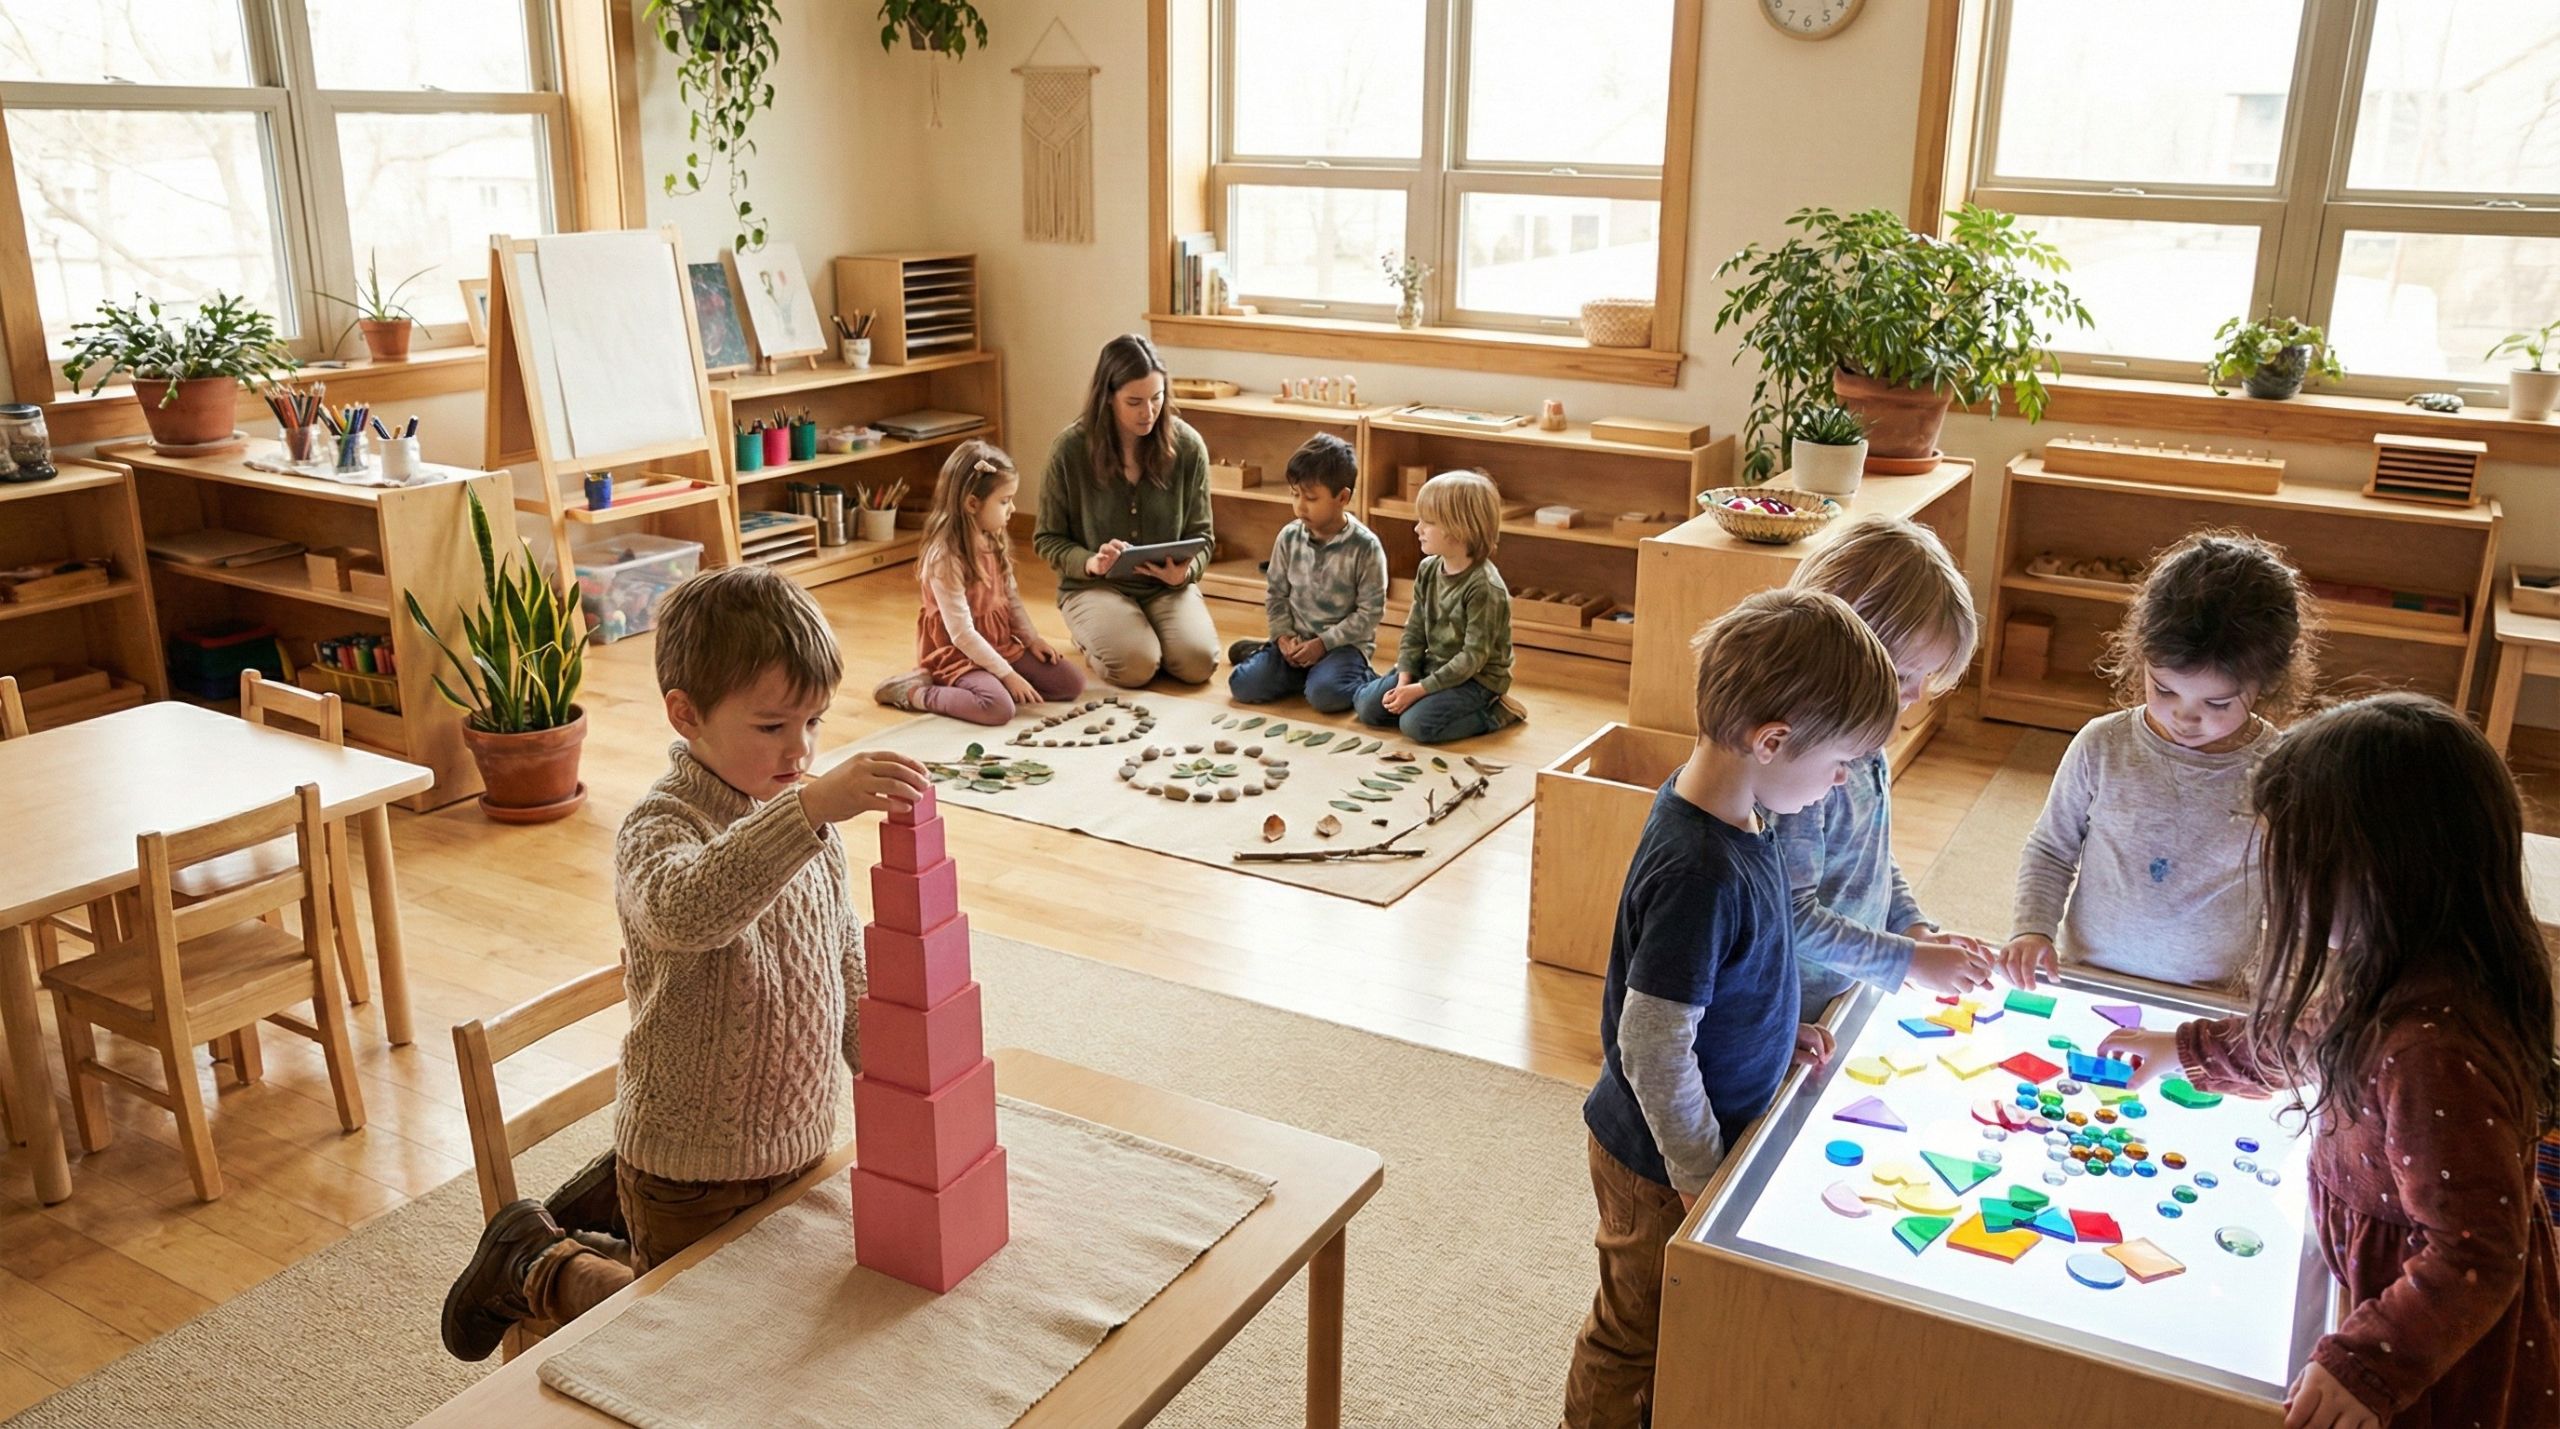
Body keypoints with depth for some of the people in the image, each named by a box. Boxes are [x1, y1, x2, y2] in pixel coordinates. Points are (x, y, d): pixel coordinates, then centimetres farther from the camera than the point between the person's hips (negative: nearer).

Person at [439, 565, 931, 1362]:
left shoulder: (806, 816, -1)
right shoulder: (661, 827, -24)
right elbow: (686, 911, -49)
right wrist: (810, 810, -59)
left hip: (802, 1141, 7)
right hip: (691, 1174, -7)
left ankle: (613, 1199, 39)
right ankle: (533, 1263, 30)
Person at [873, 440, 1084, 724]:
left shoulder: (994, 542, 2)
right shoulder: (945, 558, -23)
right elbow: (962, 633, -24)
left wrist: (1031, 638, 3)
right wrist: (1007, 674, -22)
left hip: (1001, 643, 8)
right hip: (959, 654, -8)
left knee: (1071, 683, -1)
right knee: (998, 708, -33)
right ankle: (915, 691, -11)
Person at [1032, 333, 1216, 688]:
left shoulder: (1187, 445, -6)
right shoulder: (1070, 449, -10)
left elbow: (1200, 535, 3)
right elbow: (1047, 540, -1)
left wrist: (1185, 571, -19)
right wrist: (1089, 562, -22)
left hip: (1167, 585, 2)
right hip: (1094, 585, -2)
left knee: (1198, 663, -24)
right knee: (1135, 665, -28)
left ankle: (1152, 631, 11)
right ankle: (1091, 636, 8)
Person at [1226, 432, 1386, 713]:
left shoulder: (1365, 547, -13)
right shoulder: (1289, 537, 0)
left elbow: (1370, 611, -11)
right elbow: (1276, 593, 9)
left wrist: (1324, 643, -16)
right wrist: (1283, 636, -7)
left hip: (1343, 642, -4)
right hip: (1296, 639, 4)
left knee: (1325, 694, -33)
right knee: (1243, 684, -16)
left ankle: (1362, 677, 0)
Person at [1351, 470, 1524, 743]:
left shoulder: (1484, 587, -23)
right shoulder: (1428, 570, 0)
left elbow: (1473, 657, -23)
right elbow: (1414, 631, 3)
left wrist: (1420, 689, -24)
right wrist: (1404, 681, -11)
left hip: (1475, 679, -7)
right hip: (1433, 667, 8)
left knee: (1417, 723, -27)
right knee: (1367, 705, -2)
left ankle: (1493, 714, -6)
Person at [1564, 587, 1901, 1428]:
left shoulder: (1719, 809, -5)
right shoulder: (1701, 873, -34)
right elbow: (1653, 1047, -29)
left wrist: (1773, 1029, 6)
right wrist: (1701, 1176, -18)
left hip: (1701, 1136, 9)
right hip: (1664, 1165, -9)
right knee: (1636, 1337, 15)